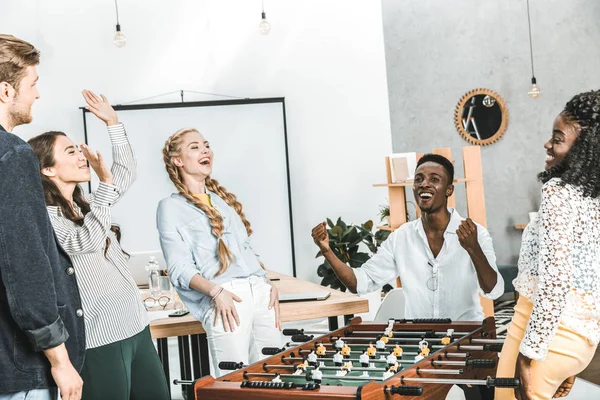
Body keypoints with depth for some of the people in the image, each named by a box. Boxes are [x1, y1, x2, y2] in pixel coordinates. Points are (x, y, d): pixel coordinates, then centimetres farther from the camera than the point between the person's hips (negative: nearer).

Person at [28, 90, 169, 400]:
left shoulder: (87, 206, 14)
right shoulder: (43, 217, -11)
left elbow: (127, 172, 24)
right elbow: (86, 241, -27)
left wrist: (112, 122, 20)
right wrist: (105, 183, -23)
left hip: (137, 327, 9)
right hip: (100, 340, -8)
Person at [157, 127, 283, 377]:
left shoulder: (224, 199, 23)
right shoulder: (171, 207, 4)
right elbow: (179, 268, -6)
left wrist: (269, 285, 9)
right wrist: (216, 292, -20)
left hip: (260, 292, 6)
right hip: (223, 299, -6)